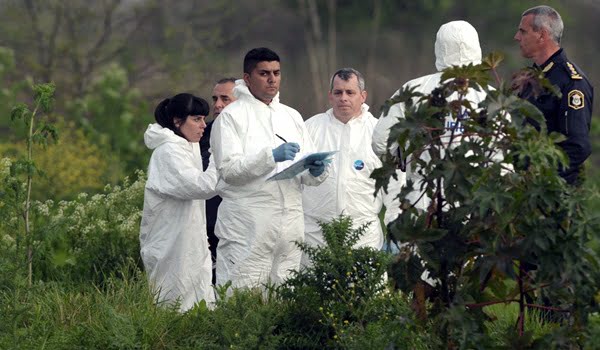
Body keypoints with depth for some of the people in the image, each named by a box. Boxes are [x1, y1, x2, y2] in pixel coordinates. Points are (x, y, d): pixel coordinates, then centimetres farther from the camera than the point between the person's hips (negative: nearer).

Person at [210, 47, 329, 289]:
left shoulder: (292, 117, 19)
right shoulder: (232, 116, 1)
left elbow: (310, 177, 17)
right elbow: (229, 169, -11)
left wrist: (316, 171, -7)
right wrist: (271, 156, -20)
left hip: (290, 222, 6)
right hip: (248, 223, -6)